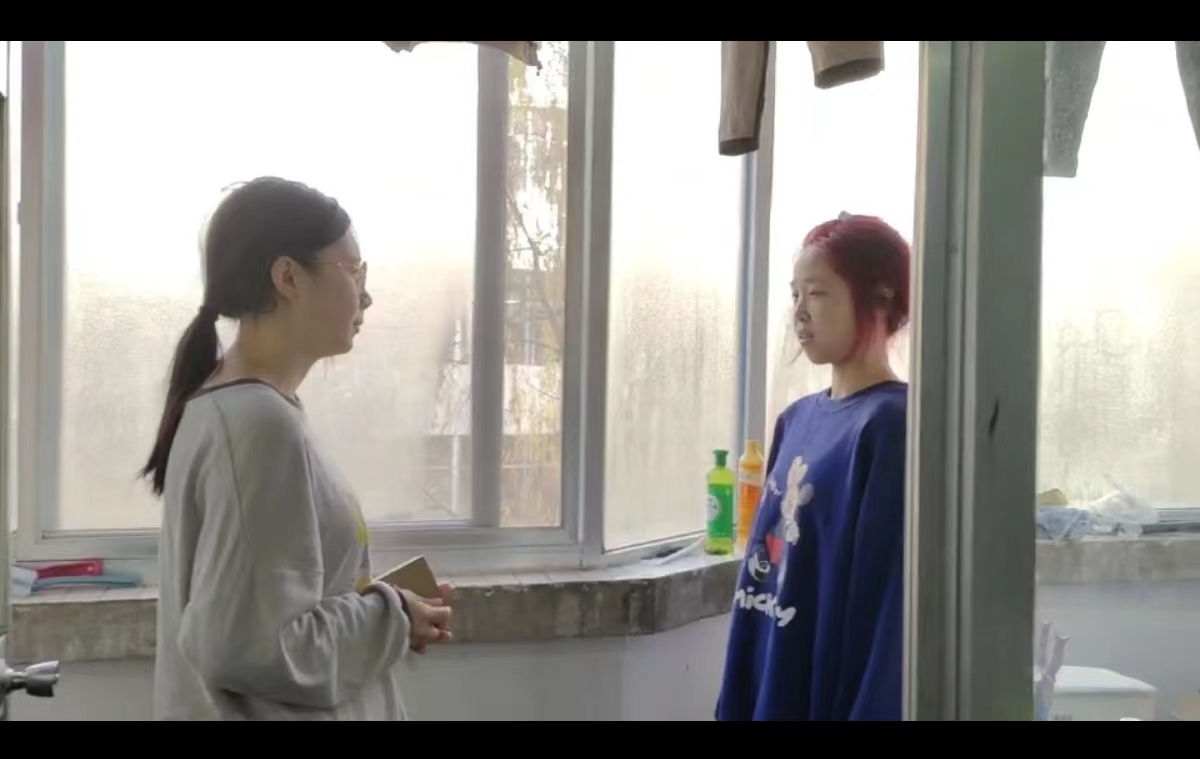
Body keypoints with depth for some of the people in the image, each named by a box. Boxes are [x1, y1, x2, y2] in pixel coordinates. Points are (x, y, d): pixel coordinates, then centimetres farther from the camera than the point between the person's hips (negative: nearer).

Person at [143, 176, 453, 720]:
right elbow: (254, 644, -26)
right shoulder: (262, 423, -23)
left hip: (283, 709, 9)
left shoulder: (221, 404, 5)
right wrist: (389, 618, -14)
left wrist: (375, 606, 2)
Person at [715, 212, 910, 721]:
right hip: (773, 687, 8)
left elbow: (890, 604, -17)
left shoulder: (892, 425, -13)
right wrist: (737, 703, 13)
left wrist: (868, 712, -18)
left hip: (836, 694, -8)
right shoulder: (797, 420, 10)